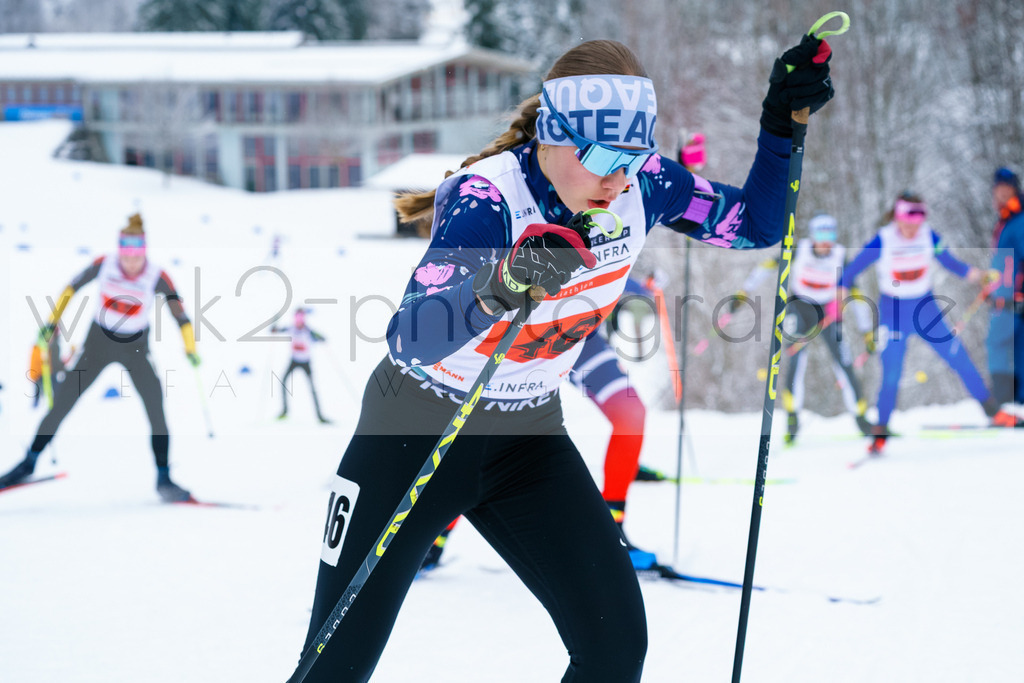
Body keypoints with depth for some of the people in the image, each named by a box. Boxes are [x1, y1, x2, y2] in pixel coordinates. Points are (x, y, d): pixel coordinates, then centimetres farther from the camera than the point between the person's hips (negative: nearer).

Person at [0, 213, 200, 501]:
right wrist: (53, 320, 0)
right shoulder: (104, 265, -15)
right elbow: (73, 287, 1)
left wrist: (190, 348, -34)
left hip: (135, 350, -1)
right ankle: (29, 462, 14)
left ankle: (163, 478, -8)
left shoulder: (157, 278, -19)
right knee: (60, 404, -2)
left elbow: (179, 313, -20)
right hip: (98, 344, 1)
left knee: (156, 406, -17)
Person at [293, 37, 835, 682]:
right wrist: (495, 291, -62)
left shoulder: (643, 185, -13)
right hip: (413, 432, -5)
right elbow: (408, 340, -42)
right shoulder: (487, 198, -30)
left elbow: (755, 226, 2)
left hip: (529, 439, 5)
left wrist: (781, 125, -15)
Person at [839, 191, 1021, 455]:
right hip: (893, 313, -2)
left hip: (926, 309, 2)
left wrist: (969, 272, -15)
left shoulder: (929, 236, -8)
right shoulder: (883, 241, -16)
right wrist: (842, 289, -28)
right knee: (891, 375, -7)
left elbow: (947, 259, 3)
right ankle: (880, 434, 9)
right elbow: (855, 266, -11)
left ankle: (993, 411, 11)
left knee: (960, 359, -1)